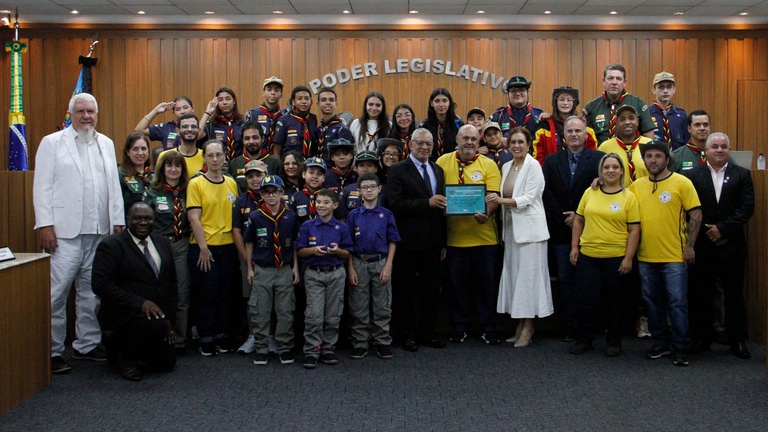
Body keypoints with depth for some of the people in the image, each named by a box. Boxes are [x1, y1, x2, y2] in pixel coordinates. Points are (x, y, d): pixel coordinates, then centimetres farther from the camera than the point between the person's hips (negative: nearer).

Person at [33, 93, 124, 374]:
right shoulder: (52, 143, 3)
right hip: (64, 232, -4)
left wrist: (118, 221, 9)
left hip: (100, 232, 4)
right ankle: (52, 351, 2)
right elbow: (42, 187, -2)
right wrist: (45, 225, -9)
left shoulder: (106, 144, 16)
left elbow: (114, 186, 15)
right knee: (56, 292, -6)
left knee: (91, 292, 10)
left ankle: (87, 344, 20)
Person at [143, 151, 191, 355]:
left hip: (181, 248, 2)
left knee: (182, 297, 2)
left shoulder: (187, 193, 11)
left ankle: (180, 341, 11)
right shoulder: (151, 193, 3)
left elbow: (192, 221, 13)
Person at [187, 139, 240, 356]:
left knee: (225, 294, 9)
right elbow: (194, 217, -10)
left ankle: (221, 335, 20)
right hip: (204, 248, -4)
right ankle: (206, 339, 12)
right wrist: (203, 247, -14)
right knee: (206, 295, 2)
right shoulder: (196, 184, -5)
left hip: (228, 246, 4)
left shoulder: (231, 183, 9)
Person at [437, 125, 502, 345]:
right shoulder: (443, 162, 4)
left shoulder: (488, 165, 2)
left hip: (483, 235, -1)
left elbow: (494, 195, -5)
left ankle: (488, 329, 18)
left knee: (486, 283, 6)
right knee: (458, 283, 9)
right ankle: (460, 328, 23)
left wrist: (487, 213, -24)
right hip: (454, 235, 1)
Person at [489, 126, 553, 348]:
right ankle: (520, 323, 15)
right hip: (511, 228, 7)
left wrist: (502, 200, -26)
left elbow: (528, 198, -16)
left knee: (528, 275, -5)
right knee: (513, 274, 7)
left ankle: (528, 327, 1)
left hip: (529, 228, -7)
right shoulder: (506, 167, 13)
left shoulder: (533, 166, -7)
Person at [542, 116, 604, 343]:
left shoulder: (598, 159, 1)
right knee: (565, 279, 4)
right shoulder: (552, 160, 10)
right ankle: (570, 325, 9)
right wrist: (563, 218, -6)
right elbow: (547, 192, 2)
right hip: (561, 229, 3)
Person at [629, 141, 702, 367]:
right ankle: (661, 343, 26)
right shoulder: (637, 186, 7)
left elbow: (695, 215, -6)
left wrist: (689, 246, -9)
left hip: (674, 257, -4)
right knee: (653, 303, 13)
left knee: (677, 303, 0)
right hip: (645, 257, 5)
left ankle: (681, 348, 10)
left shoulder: (682, 183, -6)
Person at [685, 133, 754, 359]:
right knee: (701, 294, 5)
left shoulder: (742, 175, 5)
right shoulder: (693, 175, 4)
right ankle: (701, 338, 16)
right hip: (703, 245, 0)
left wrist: (722, 229, -12)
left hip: (732, 245, 0)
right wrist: (708, 234, -9)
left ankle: (737, 340, 15)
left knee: (734, 294, 6)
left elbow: (747, 208, -4)